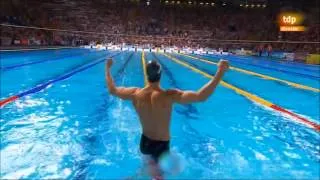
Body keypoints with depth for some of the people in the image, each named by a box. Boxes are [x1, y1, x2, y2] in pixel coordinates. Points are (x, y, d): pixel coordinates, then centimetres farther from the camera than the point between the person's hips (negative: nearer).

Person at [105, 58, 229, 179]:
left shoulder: (135, 93, -16)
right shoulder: (169, 96, -29)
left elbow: (112, 89, 2)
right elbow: (201, 97, -38)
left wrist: (108, 68, 15)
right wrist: (220, 72, -36)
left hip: (144, 142, 3)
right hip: (161, 146, -3)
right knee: (158, 174, 22)